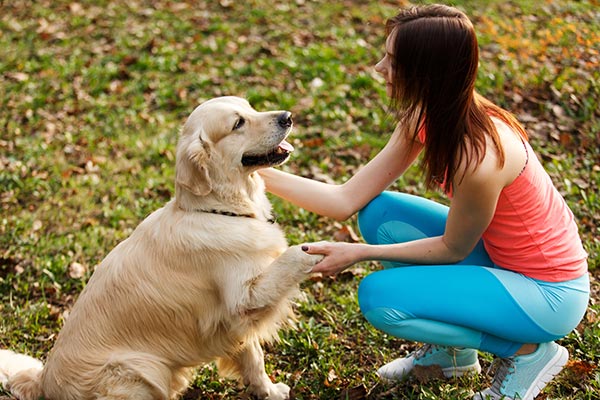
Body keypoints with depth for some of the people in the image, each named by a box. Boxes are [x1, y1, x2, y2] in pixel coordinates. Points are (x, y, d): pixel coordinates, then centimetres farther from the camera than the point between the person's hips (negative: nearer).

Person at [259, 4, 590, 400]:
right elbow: (347, 199, -6)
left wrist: (359, 253, -14)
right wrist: (260, 173, -10)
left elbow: (452, 249, -17)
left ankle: (528, 350, -1)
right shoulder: (423, 120, -7)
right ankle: (448, 349, 14)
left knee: (379, 296, -19)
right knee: (378, 211, -3)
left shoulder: (477, 157, -33)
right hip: (498, 254, 8)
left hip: (547, 293, -8)